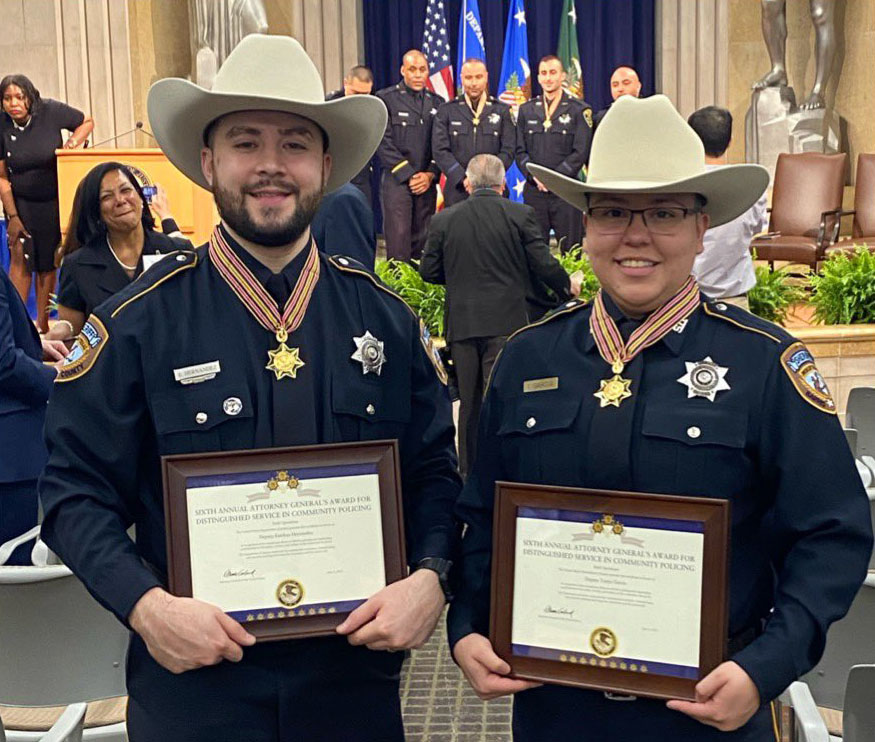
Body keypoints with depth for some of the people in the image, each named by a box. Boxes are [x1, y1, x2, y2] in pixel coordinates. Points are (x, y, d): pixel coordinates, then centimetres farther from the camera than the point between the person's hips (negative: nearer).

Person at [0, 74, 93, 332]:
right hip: (21, 202, 0)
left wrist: (72, 142, -18)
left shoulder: (51, 111, -15)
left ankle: (42, 324, 14)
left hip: (53, 201, 0)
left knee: (47, 263, 5)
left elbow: (87, 122, 2)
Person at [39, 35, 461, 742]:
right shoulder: (137, 323, -7)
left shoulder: (387, 318, 0)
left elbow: (435, 472, 4)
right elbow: (76, 492, -5)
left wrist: (429, 578, -12)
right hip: (194, 681, -2)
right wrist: (145, 603, -19)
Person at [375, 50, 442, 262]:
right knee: (398, 238, -9)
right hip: (396, 180, -4)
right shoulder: (386, 98, 1)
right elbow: (384, 142, -6)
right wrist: (408, 175, -10)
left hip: (426, 183, 4)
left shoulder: (437, 102, 14)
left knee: (422, 241, 5)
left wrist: (430, 175, -4)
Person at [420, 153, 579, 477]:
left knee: (469, 402, 13)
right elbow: (543, 264, -4)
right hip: (506, 322, -2)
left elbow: (429, 272, 4)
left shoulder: (443, 219, 1)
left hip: (462, 324, 3)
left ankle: (469, 471, 23)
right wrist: (566, 287, 16)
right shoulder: (521, 215, -5)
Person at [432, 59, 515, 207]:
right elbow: (440, 150, 0)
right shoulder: (446, 110, 8)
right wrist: (463, 179, -12)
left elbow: (508, 151, 2)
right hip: (457, 191, 0)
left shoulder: (502, 110, 9)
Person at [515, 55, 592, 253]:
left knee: (571, 250, -2)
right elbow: (520, 151, 9)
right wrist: (534, 175, -8)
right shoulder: (526, 110, 14)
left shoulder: (579, 110, 4)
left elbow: (580, 152, -4)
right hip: (534, 191, 3)